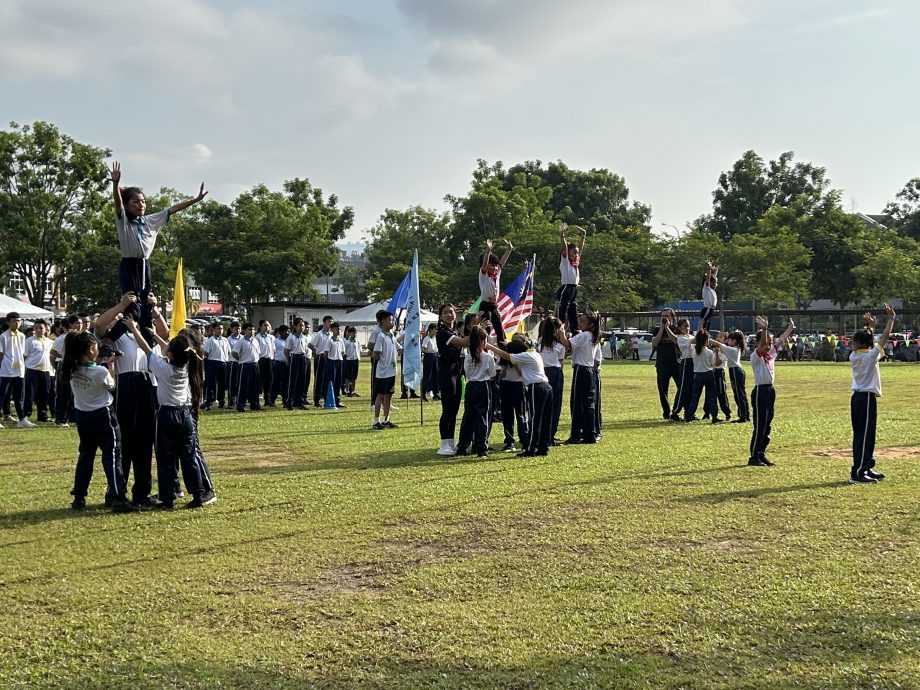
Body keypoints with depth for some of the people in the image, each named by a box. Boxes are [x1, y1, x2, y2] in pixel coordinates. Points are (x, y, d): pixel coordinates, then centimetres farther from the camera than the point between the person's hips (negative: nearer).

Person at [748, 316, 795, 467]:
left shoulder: (771, 354, 12)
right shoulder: (755, 356, -12)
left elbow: (781, 340, 18)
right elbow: (762, 345, -31)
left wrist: (791, 327, 17)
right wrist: (764, 329, -42)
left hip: (770, 391, 9)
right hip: (760, 391, -9)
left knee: (767, 426, 12)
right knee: (759, 426, -7)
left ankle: (761, 454, 19)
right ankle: (753, 457, -1)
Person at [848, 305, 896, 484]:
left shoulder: (853, 356, 3)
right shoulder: (871, 356, -14)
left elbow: (866, 341, 22)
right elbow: (885, 337, -11)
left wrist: (870, 326, 25)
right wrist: (891, 318, -2)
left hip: (857, 397, 8)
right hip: (867, 398, -8)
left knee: (861, 435, 14)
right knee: (865, 435, -6)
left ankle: (867, 468, 23)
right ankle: (857, 473, -7)